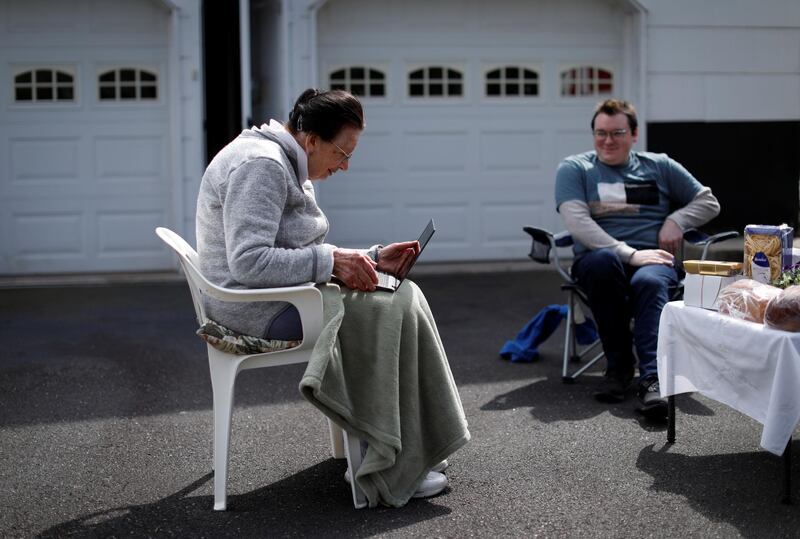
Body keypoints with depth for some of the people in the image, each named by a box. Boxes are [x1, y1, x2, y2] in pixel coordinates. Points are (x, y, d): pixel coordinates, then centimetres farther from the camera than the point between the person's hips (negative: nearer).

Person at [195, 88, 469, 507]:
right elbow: (249, 261, -27)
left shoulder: (289, 165, 16)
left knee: (402, 296, 4)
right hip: (259, 309, -11)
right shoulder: (261, 164, -18)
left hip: (285, 293, 11)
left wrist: (371, 258, 7)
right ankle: (389, 469, -9)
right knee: (395, 310, -16)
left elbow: (305, 253, 20)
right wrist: (330, 262, -23)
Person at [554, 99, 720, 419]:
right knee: (603, 259, -38)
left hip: (654, 260, 1)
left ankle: (652, 377, -50)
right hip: (596, 260, -1)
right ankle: (619, 364, -24)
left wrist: (677, 220, 2)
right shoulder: (574, 169, 12)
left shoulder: (659, 166, 21)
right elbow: (576, 222, -5)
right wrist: (629, 254, -15)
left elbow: (708, 203, 25)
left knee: (649, 281, -36)